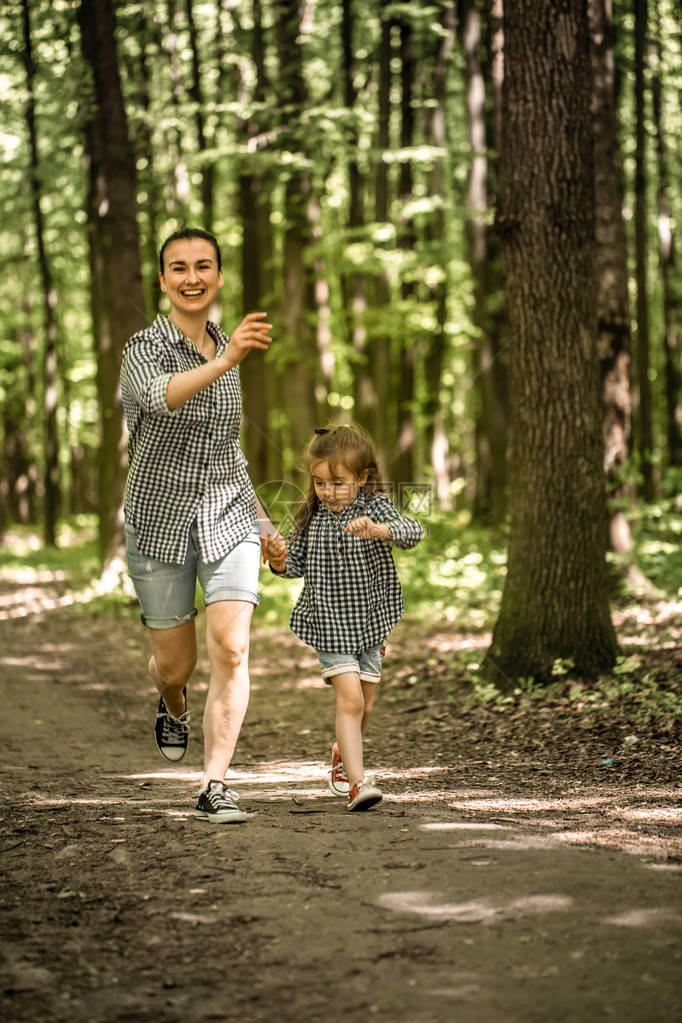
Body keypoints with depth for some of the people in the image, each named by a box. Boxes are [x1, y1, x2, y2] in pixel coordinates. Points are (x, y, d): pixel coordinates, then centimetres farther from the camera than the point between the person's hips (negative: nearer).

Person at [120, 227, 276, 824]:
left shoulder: (223, 348, 8)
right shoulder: (146, 348, -11)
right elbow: (161, 396, -37)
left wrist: (260, 515, 22)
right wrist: (226, 361, -54)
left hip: (228, 518, 3)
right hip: (161, 522, -3)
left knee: (230, 650, -15)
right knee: (175, 664, 10)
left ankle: (215, 786, -10)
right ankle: (173, 705, 47)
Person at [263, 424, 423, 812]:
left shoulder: (375, 507, -9)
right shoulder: (311, 516, -1)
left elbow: (413, 532, -26)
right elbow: (298, 564, 9)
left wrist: (376, 529, -43)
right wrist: (280, 561, -14)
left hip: (369, 622, 1)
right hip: (329, 623, -1)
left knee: (364, 707, 13)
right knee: (350, 697, -16)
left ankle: (344, 754, 42)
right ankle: (357, 781, -18)